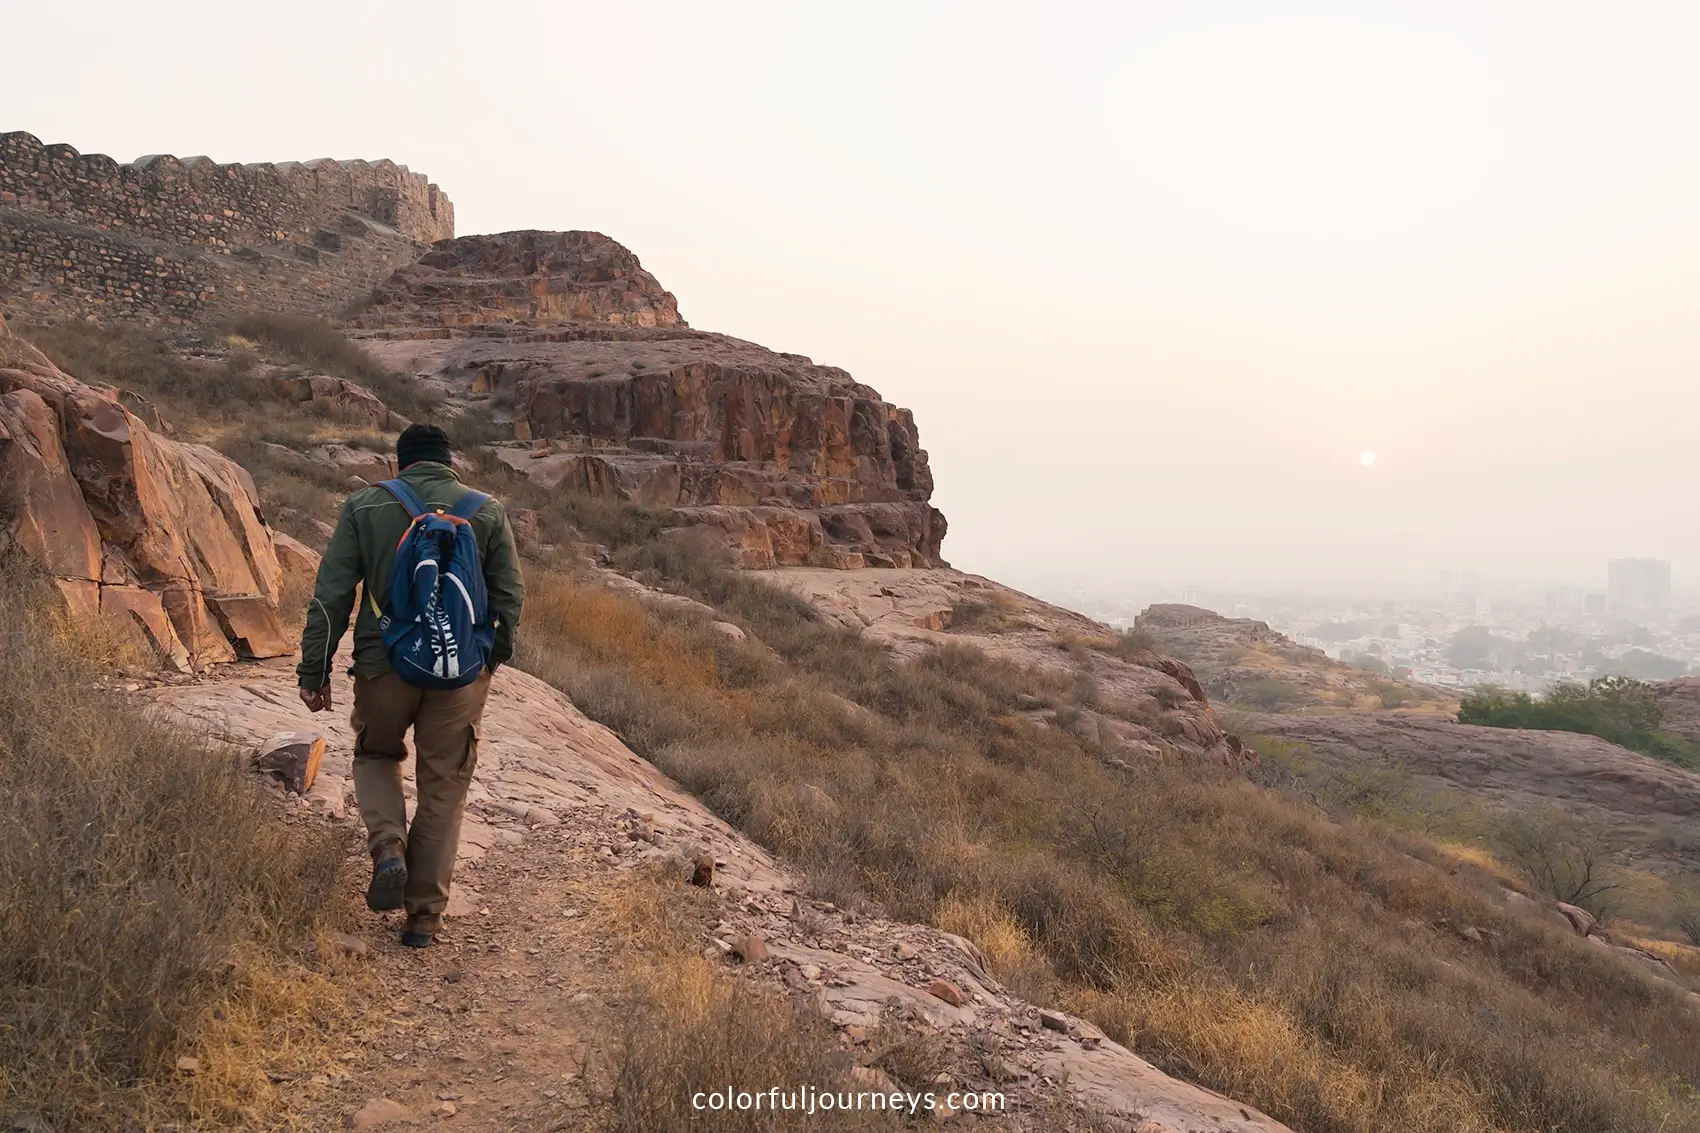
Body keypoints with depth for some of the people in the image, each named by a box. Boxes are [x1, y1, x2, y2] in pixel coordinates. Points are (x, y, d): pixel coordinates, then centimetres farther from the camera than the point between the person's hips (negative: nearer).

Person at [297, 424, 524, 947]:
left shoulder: (364, 506, 3)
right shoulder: (488, 511, 5)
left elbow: (331, 595, -1)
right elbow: (510, 596, 5)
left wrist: (314, 671, 4)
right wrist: (494, 656, 19)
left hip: (384, 663, 0)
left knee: (376, 755, 26)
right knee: (444, 789, 11)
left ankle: (388, 849, 1)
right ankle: (424, 914, 15)